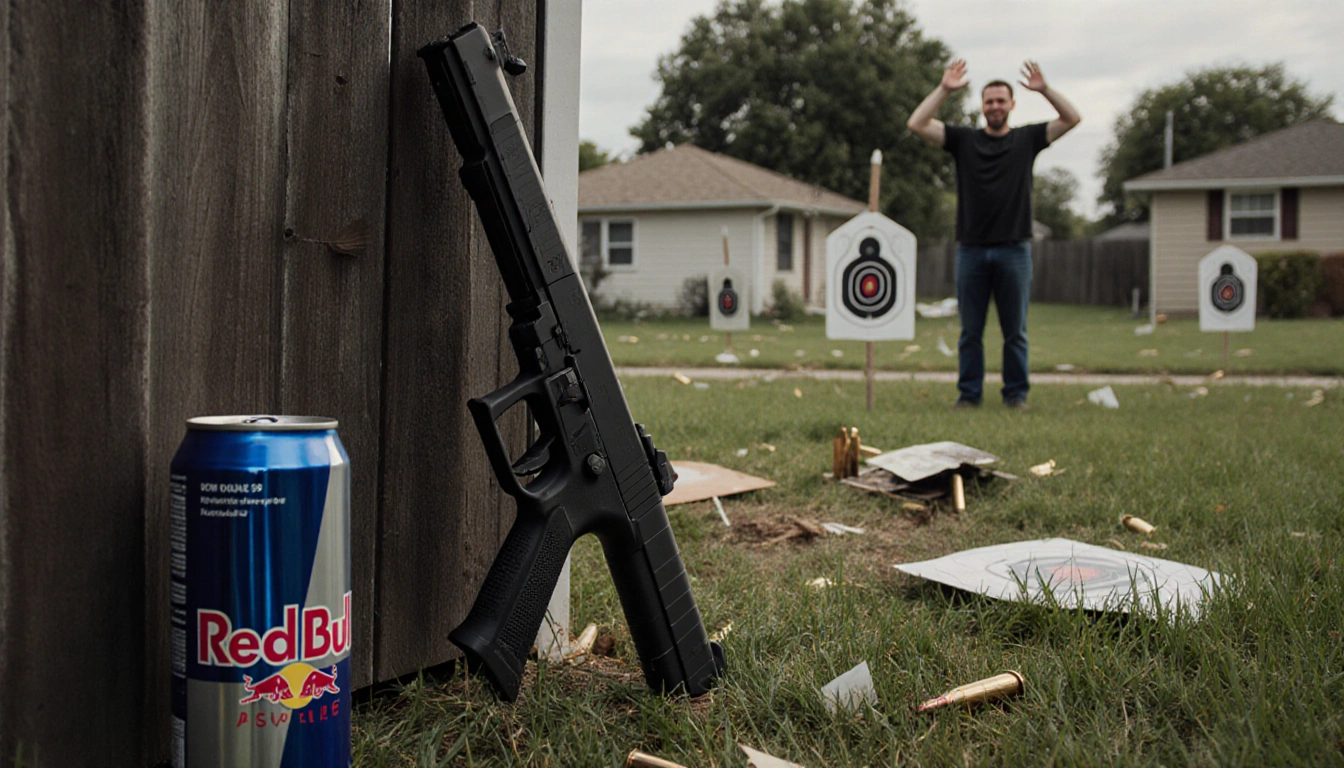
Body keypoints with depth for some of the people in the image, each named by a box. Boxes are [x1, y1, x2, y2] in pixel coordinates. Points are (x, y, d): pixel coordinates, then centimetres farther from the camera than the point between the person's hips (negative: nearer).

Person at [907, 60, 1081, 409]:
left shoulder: (1027, 139, 10)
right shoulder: (963, 139, 8)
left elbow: (1072, 119, 3)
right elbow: (917, 124, 0)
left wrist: (1044, 89, -5)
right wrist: (944, 90, -5)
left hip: (1014, 250, 0)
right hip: (971, 249, 0)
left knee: (1015, 331, 5)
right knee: (970, 331, 5)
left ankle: (1016, 393, 13)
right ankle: (969, 392, 13)